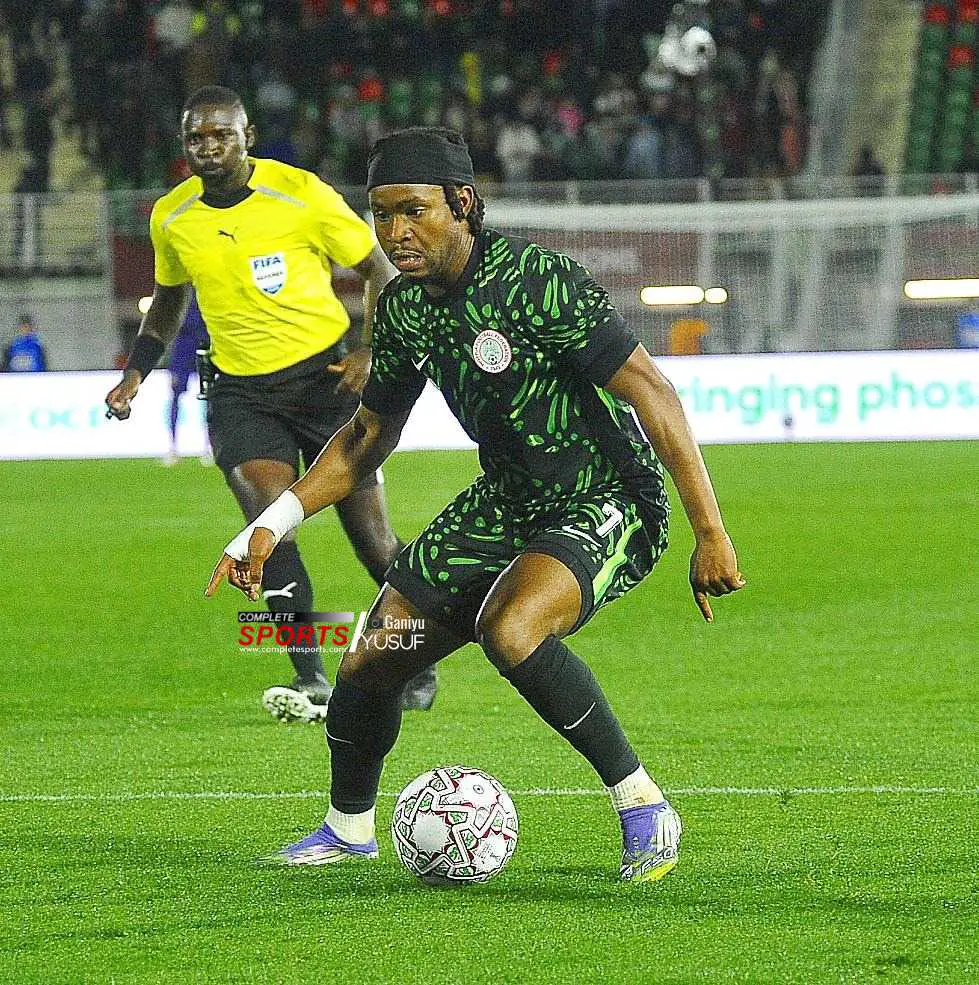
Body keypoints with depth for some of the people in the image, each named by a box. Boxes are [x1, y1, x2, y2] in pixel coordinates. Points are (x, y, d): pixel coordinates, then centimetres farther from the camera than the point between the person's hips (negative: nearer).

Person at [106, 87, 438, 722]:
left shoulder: (302, 195, -11)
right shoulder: (172, 217, 2)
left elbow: (381, 272, -1)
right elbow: (170, 300, 22)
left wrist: (369, 351, -14)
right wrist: (137, 372, 9)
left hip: (324, 375, -2)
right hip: (241, 390, 2)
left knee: (371, 537, 0)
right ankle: (312, 682, -20)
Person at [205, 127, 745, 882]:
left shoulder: (536, 280, -24)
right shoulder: (403, 307, 0)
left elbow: (650, 392, -24)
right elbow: (367, 437, 16)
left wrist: (711, 534, -27)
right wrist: (271, 526, 7)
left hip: (607, 504, -8)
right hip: (505, 504, 8)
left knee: (509, 630, -35)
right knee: (370, 662, 5)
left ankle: (642, 806, -18)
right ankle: (348, 831, 33)